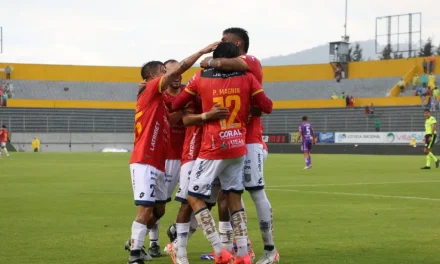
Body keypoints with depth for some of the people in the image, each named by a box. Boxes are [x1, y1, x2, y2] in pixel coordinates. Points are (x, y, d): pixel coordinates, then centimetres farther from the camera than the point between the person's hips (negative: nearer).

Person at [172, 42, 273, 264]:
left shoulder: (201, 78, -4)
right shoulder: (247, 77, -1)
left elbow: (176, 105, 3)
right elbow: (267, 107, 2)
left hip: (213, 150, -4)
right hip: (238, 148, 4)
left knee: (194, 198, 5)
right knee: (234, 199, 13)